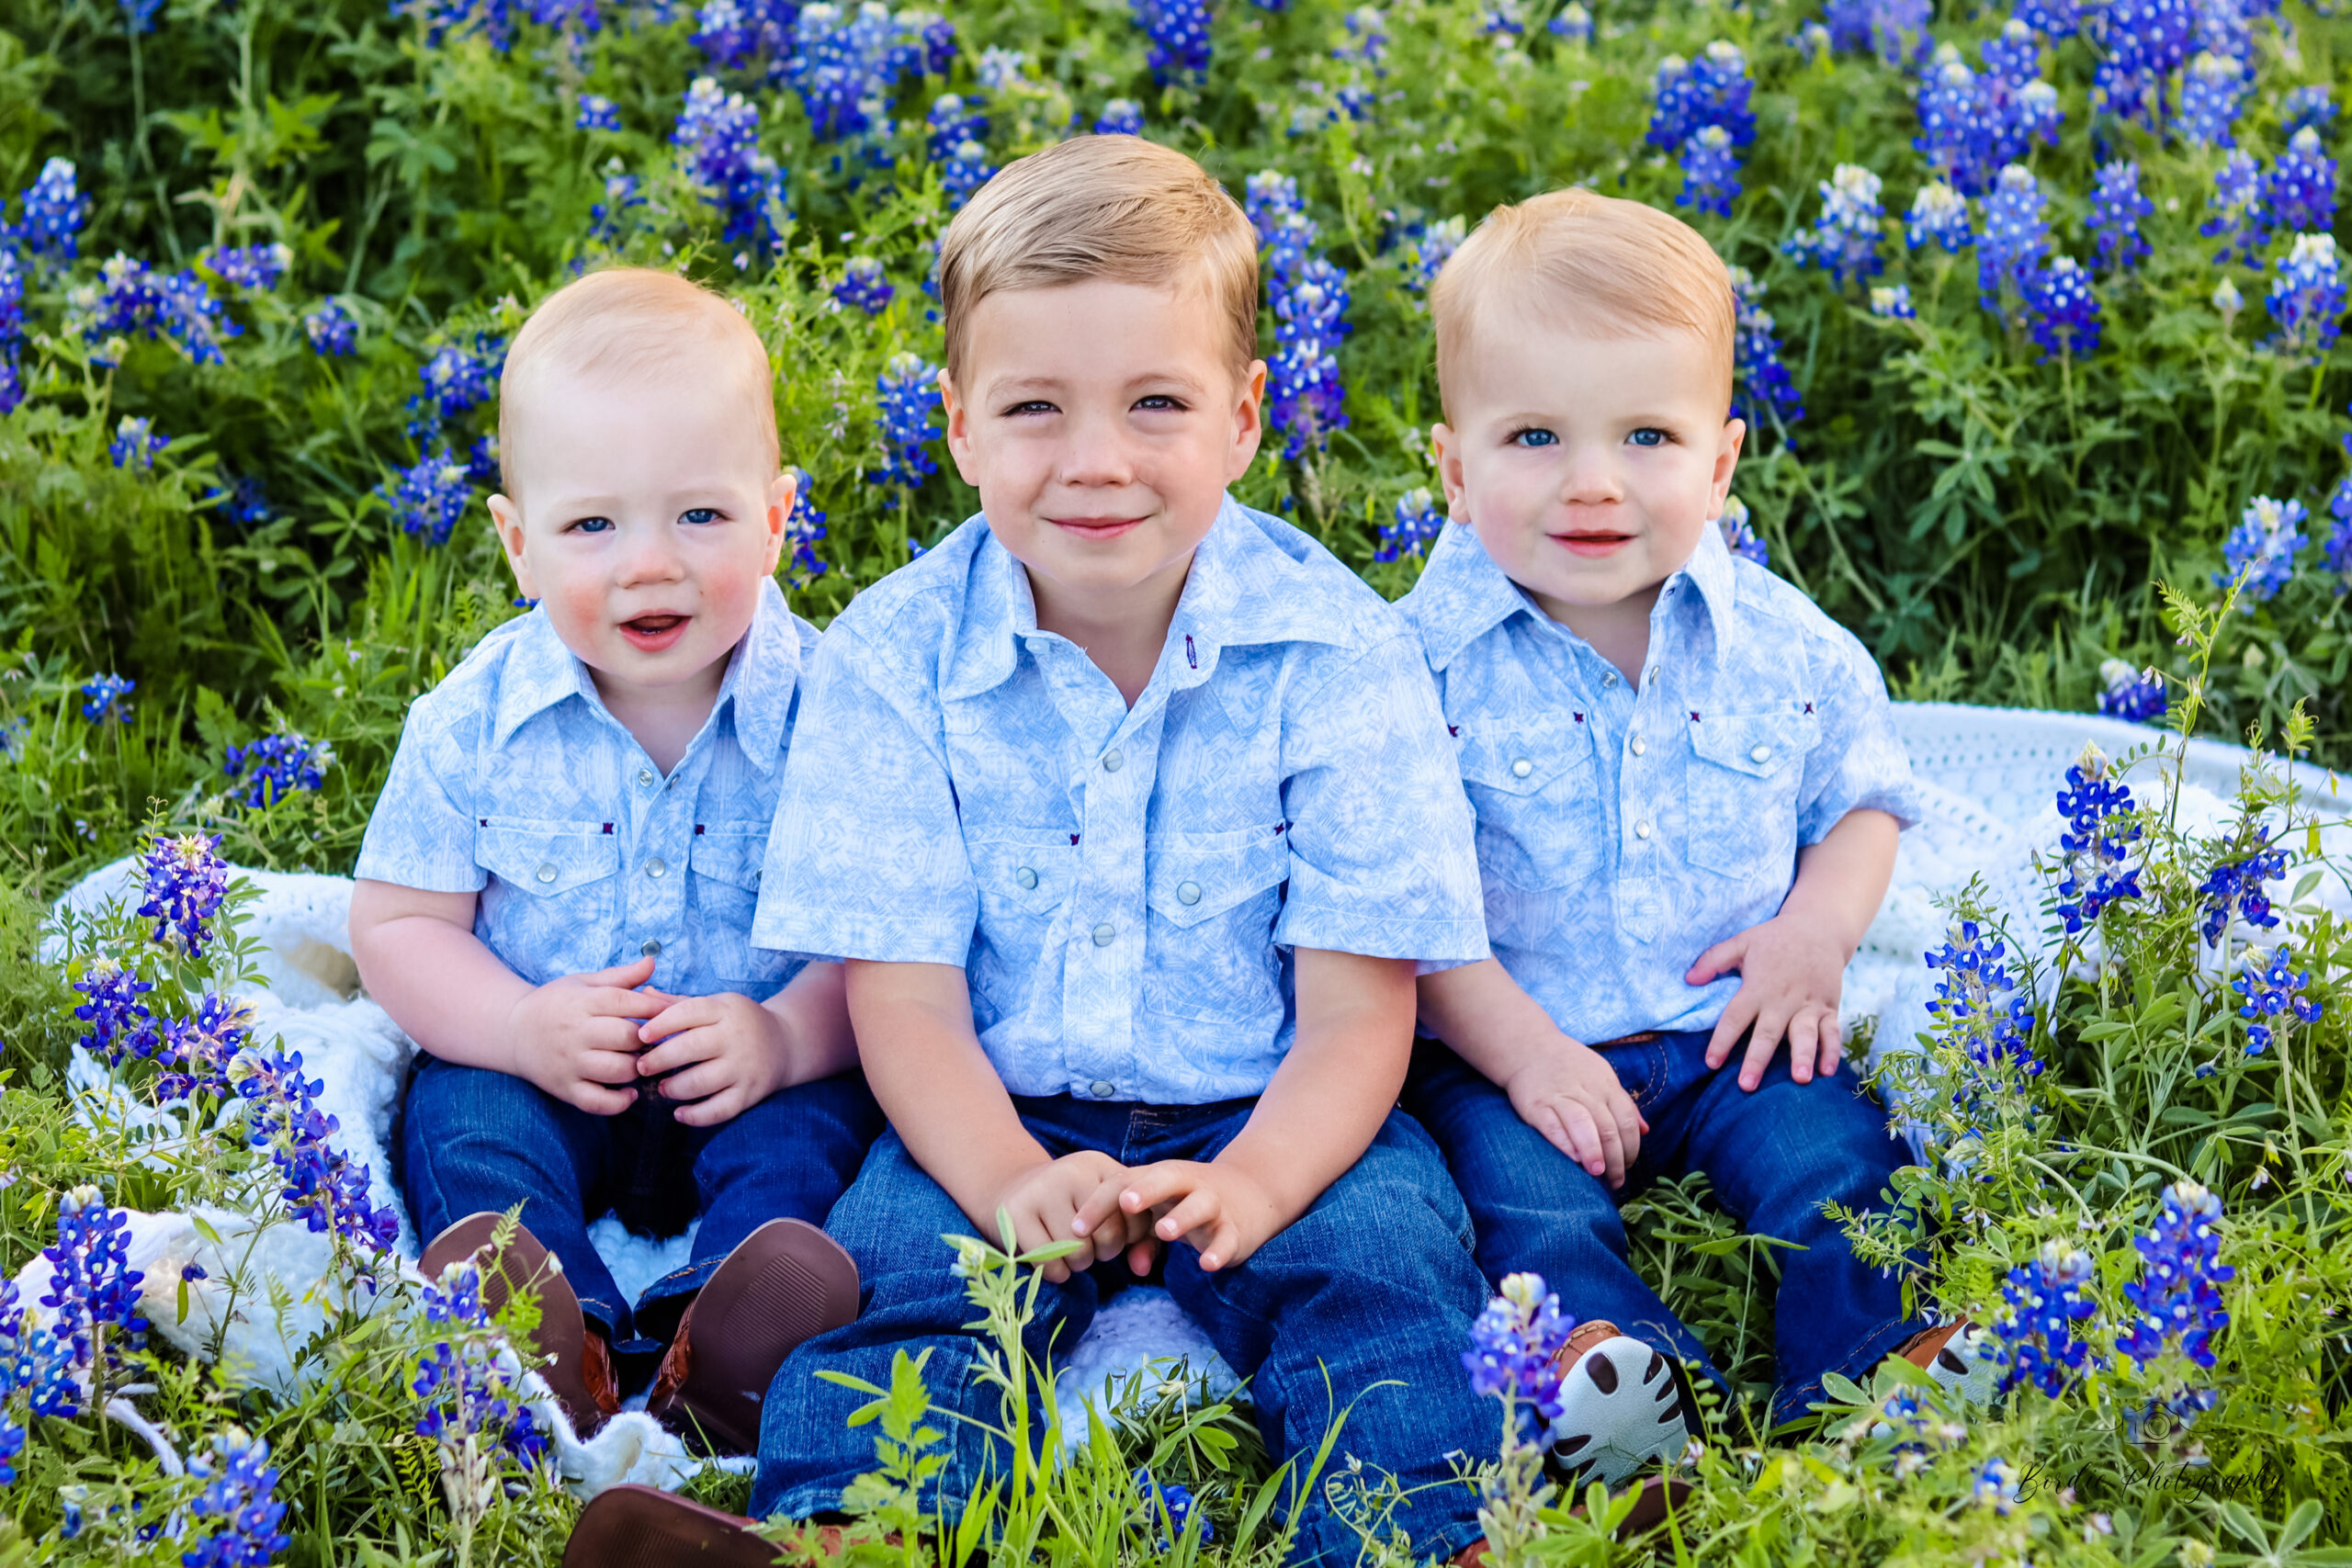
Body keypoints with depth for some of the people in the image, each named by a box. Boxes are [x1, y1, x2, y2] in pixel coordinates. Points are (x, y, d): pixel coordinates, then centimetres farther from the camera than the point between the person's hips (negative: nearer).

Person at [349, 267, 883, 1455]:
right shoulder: (473, 723, -7)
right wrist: (521, 1025, -19)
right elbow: (398, 925, -1)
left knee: (814, 1126, -29)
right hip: (534, 1071, 1)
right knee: (462, 1111, -27)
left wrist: (789, 1034, -27)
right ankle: (555, 1337, -50)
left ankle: (728, 1358, -51)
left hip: (757, 1078, -1)